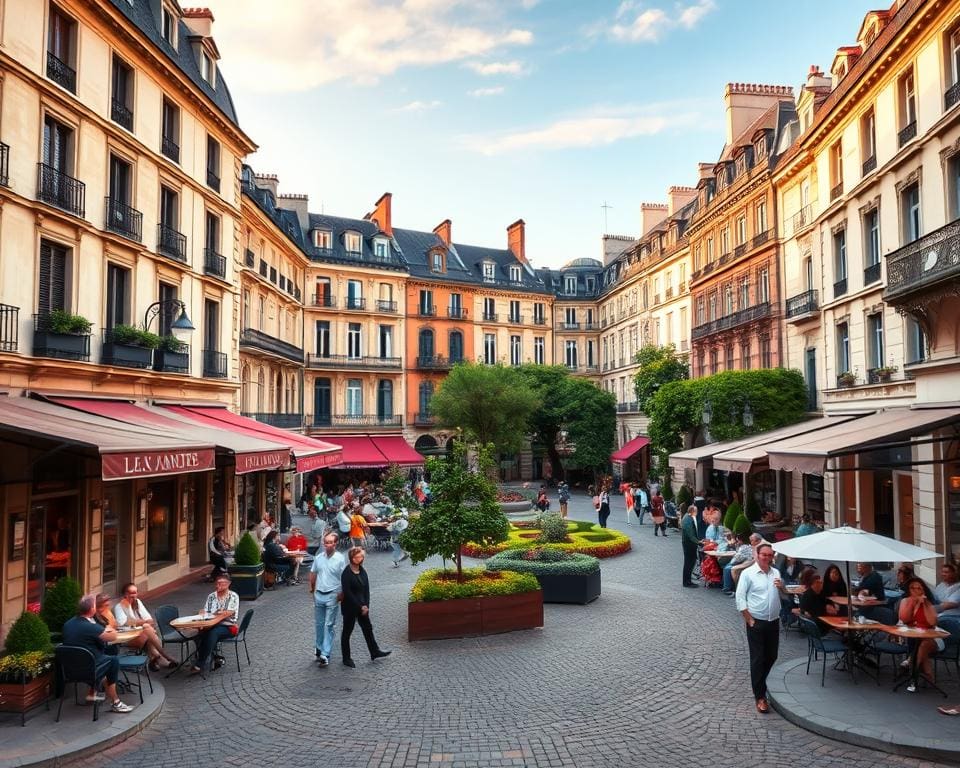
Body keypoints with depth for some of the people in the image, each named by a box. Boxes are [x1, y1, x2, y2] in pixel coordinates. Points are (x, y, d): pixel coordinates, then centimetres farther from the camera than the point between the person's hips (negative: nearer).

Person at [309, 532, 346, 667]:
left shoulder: (340, 559, -12)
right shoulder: (318, 557, 2)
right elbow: (313, 573, 15)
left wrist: (341, 594, -13)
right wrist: (312, 588, 15)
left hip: (332, 596, -5)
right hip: (319, 595, 5)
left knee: (329, 625, -2)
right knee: (318, 624, 14)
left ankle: (325, 654, 0)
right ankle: (319, 649, 30)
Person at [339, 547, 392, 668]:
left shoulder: (362, 571, 4)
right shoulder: (346, 573, -18)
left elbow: (366, 589, 6)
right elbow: (347, 592, -20)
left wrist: (366, 605, -5)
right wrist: (360, 607, -17)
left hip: (362, 606, 7)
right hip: (349, 608, -7)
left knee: (368, 628, 14)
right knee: (347, 631, 7)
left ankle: (375, 652, 26)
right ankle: (346, 658, 18)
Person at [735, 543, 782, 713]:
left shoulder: (776, 573, 7)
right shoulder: (748, 573, -10)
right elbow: (740, 598, -11)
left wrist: (782, 587, -5)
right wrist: (749, 620, -13)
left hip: (774, 621, 6)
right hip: (756, 623, -5)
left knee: (772, 656, 15)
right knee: (758, 659, -1)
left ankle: (759, 682, 39)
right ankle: (760, 696, 6)